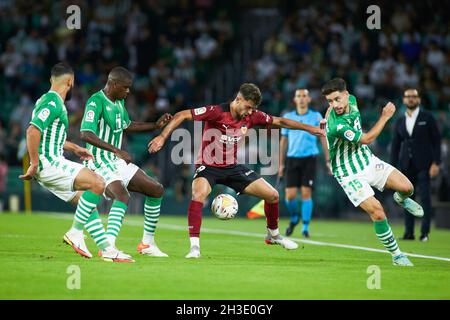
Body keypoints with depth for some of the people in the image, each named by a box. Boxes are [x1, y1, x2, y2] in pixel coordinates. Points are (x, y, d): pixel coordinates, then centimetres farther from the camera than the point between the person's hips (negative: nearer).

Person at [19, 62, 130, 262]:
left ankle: (107, 249, 9)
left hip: (52, 165, 10)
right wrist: (34, 164, -23)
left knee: (87, 201, 10)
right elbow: (32, 131, -26)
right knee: (97, 184, -18)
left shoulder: (49, 101, 19)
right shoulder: (53, 103, -14)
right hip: (49, 163, -10)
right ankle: (75, 233, -11)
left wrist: (73, 148, 31)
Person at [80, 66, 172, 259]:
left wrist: (156, 125, 19)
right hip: (99, 163, -10)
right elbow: (86, 134, -31)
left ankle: (147, 243, 19)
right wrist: (116, 150, -36)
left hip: (118, 162, 10)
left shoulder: (119, 102, 11)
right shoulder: (96, 102, -18)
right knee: (122, 195, -33)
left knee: (156, 190, 10)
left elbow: (127, 127, 28)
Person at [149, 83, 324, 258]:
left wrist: (310, 128, 9)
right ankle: (194, 247, -31)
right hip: (208, 166, -6)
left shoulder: (252, 116, -6)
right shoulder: (216, 112, -23)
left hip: (232, 166, 6)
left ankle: (273, 235, 30)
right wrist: (162, 137, -32)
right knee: (198, 195, -37)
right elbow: (182, 115, -23)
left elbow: (279, 122, 8)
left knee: (272, 195, 4)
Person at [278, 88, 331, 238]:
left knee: (306, 193, -8)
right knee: (290, 195, -5)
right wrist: (281, 164, 11)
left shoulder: (316, 116, 4)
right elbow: (284, 141, 13)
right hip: (292, 158, 2)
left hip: (309, 159, -2)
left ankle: (305, 227, 0)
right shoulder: (288, 117, 8)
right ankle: (294, 218, 23)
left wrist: (328, 160, -1)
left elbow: (323, 139, 5)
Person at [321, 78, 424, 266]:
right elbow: (367, 139, -21)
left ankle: (401, 199, 34)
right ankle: (396, 255, -4)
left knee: (406, 187, -4)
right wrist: (385, 117, -14)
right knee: (377, 212, -18)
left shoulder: (351, 100, -8)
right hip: (350, 174, -7)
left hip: (368, 160, 7)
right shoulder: (337, 126, -33)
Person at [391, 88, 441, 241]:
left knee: (425, 197, -9)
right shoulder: (400, 121, 12)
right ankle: (409, 232, 5)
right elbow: (395, 145, 13)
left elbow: (436, 140, 0)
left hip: (423, 165, -4)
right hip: (406, 165, 4)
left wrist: (436, 163, -8)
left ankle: (424, 232, -8)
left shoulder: (427, 117, 2)